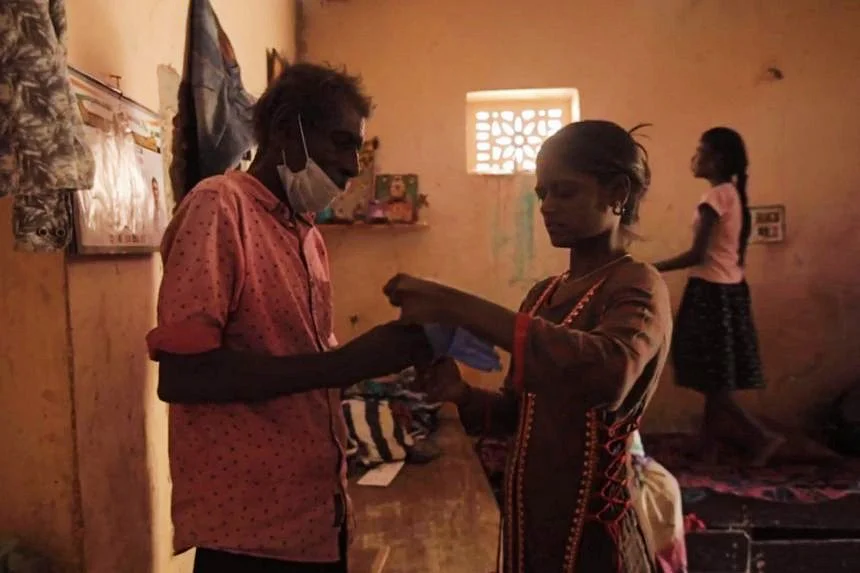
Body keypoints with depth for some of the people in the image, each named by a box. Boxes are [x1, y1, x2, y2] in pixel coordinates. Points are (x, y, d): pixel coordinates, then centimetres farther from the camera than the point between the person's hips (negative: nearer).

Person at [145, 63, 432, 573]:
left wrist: (387, 354, -2)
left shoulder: (308, 232, 9)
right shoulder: (219, 207, -14)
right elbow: (181, 376, -21)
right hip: (249, 528, -8)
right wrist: (350, 362, -23)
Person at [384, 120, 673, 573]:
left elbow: (611, 373, -37)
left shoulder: (637, 285, -14)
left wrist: (461, 309, -37)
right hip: (528, 519, 7)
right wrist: (462, 395, -9)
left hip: (594, 530, -6)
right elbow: (521, 412, 11)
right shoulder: (543, 294, 8)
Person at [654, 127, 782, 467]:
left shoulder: (715, 196, -14)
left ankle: (762, 436, 3)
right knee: (717, 380, 11)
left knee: (711, 380, 0)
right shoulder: (734, 194, 13)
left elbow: (697, 255, -19)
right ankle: (708, 449, 19)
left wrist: (653, 269, -10)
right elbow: (734, 252, 16)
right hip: (731, 289, 9)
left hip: (711, 292, -9)